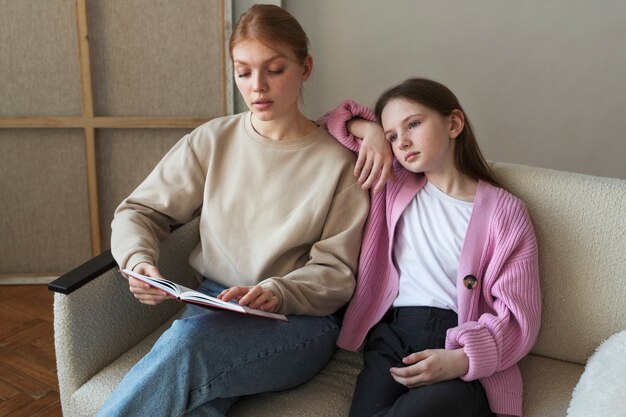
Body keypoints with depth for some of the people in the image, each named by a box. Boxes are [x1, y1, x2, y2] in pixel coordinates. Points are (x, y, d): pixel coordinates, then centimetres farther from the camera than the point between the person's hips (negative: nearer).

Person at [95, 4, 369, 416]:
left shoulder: (339, 161, -1)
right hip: (211, 306, 2)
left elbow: (336, 273, -2)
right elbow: (138, 212, 10)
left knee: (187, 340, -33)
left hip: (300, 320, -2)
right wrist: (139, 261, -12)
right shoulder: (213, 141, 6)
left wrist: (276, 294, -22)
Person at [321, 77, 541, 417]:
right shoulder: (395, 183, 17)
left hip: (467, 348, -2)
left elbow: (517, 313, -2)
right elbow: (335, 121, 29)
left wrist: (462, 360, -18)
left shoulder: (504, 211, 3)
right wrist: (370, 131, 8)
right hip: (393, 334, 3)